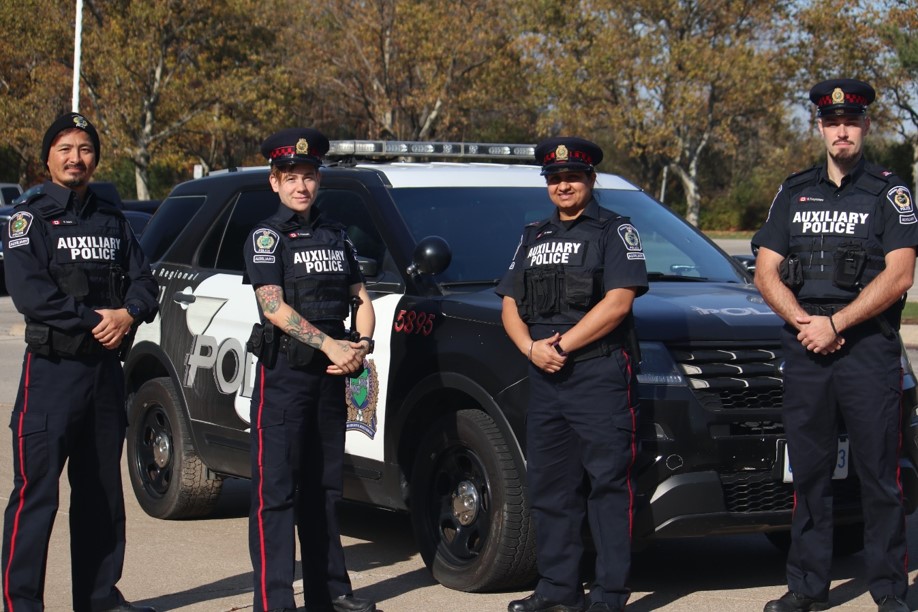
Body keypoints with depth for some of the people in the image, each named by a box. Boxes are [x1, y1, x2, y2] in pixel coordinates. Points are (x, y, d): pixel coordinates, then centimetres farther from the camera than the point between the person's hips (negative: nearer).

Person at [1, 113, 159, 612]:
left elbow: (143, 282, 11)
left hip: (106, 366, 6)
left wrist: (127, 315, -10)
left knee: (102, 490, 12)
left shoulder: (112, 220, 16)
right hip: (52, 368, -6)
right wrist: (93, 321, -15)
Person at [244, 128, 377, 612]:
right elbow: (274, 307, -14)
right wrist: (331, 345, -19)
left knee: (324, 487, 12)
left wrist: (361, 346, -3)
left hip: (331, 374, 6)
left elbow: (361, 299, 17)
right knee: (276, 489, -6)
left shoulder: (335, 236, 16)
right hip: (283, 372, -6)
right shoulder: (267, 236, -3)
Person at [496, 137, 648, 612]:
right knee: (548, 485, 8)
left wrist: (562, 345, -12)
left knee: (608, 483, -6)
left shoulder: (615, 231, 2)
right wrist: (531, 347, -4)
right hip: (544, 378, 6)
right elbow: (510, 304, 16)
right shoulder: (534, 238, 20)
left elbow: (618, 302, -11)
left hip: (601, 376, -6)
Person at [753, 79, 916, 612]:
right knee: (809, 473, 8)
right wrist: (804, 322, -7)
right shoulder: (794, 192, 14)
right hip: (805, 350, 4)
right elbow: (767, 272, 9)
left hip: (870, 349, -4)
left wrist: (835, 324, -14)